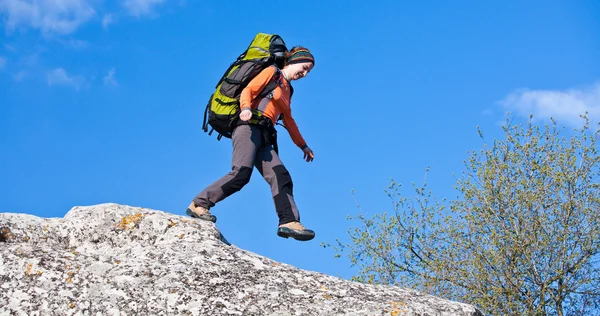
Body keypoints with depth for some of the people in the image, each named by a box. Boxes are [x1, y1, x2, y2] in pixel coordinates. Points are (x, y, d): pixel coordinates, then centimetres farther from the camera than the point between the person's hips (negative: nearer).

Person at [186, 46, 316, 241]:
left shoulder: (287, 89, 31)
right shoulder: (272, 72, 7)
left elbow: (289, 121, 40)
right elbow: (248, 90, -7)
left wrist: (303, 145, 44)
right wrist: (245, 108, -28)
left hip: (264, 138, 9)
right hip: (249, 127, -9)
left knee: (281, 176, -11)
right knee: (242, 172, -27)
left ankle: (289, 222, -23)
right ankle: (199, 204, -20)